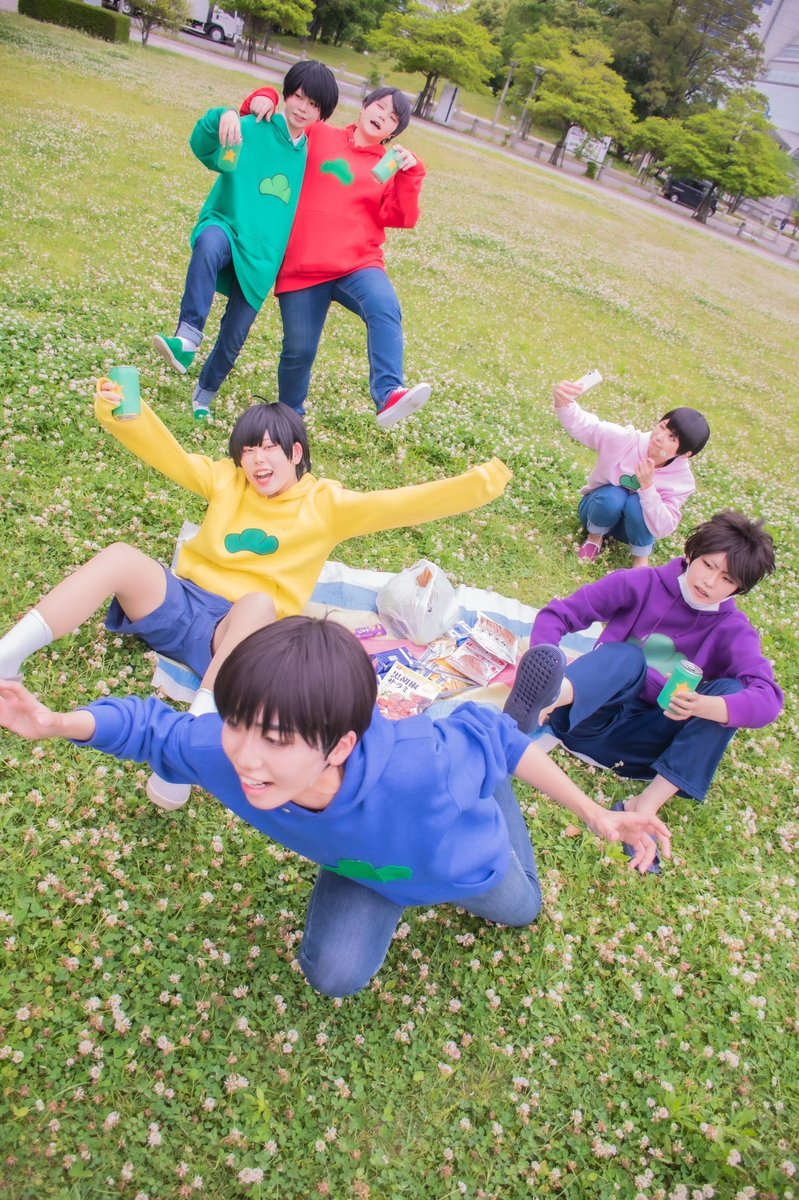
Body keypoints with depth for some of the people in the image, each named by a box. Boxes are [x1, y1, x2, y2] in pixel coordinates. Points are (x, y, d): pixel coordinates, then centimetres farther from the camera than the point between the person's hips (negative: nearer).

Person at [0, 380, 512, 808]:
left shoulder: (326, 504, 6)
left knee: (259, 603, -40)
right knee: (120, 557, -27)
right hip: (178, 601, 3)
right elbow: (168, 454, 5)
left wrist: (483, 481, -15)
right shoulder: (227, 481, 15)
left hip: (237, 630, -3)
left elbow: (403, 505, -4)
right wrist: (120, 413, -16)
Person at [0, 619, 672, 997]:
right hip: (365, 865, 2)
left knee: (519, 911, 29)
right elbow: (155, 728, -18)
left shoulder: (420, 769, -53)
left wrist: (596, 816, -21)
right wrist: (59, 725, -34)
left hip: (460, 855, -2)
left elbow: (489, 737, -32)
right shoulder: (221, 751, -40)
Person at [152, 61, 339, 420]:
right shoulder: (254, 130, -3)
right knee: (209, 245, -41)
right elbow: (203, 148, -18)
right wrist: (222, 118, -36)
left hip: (262, 256, 3)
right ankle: (187, 338, -46)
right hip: (226, 227, -3)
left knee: (234, 336, 4)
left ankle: (204, 395, 29)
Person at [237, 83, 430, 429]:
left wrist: (410, 174, -10)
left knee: (385, 309, -32)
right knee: (299, 350, 0)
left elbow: (401, 218, 1)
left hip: (358, 263, 0)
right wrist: (264, 98, 0)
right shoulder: (317, 135, 15)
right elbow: (270, 130, 20)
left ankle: (389, 396, -47)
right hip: (301, 267, 0)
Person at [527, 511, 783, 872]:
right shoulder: (641, 584, -1)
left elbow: (768, 699, -17)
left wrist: (702, 706, -39)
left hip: (643, 739, 2)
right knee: (627, 657, -29)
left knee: (732, 691, -20)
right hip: (589, 718, -1)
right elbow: (557, 615, -7)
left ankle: (646, 805, -29)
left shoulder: (733, 631, 1)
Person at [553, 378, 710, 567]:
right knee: (612, 497, -36)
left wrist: (647, 486, -44)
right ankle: (596, 535, -3)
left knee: (637, 503, -35)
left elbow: (663, 529, -33)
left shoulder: (682, 480, -24)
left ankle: (641, 558, -7)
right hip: (601, 507, 0)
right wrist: (563, 403, -62)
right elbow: (583, 425, -38)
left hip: (634, 525, 1)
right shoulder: (626, 440, -27)